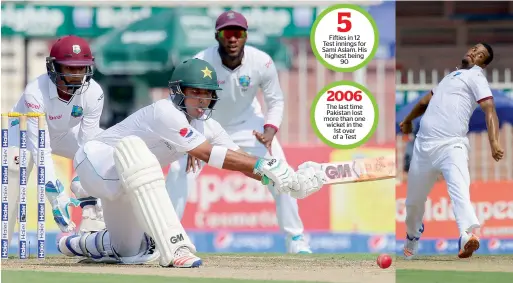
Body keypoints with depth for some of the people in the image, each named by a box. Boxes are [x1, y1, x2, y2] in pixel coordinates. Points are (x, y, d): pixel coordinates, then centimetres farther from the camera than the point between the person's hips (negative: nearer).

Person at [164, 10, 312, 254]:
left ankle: (295, 239, 6)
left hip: (247, 124, 1)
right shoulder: (200, 63, -30)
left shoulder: (262, 62, -24)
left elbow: (275, 101, -9)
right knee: (180, 170, -18)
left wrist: (270, 131, -27)